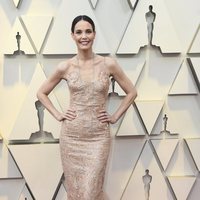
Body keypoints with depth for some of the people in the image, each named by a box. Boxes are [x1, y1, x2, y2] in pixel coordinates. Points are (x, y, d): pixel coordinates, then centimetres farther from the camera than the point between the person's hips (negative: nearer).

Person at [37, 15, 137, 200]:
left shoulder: (108, 64, -3)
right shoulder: (65, 67, -1)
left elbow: (132, 92, 6)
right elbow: (41, 93, 12)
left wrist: (115, 117, 1)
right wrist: (58, 115, 2)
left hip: (98, 137, -1)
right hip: (71, 136, 2)